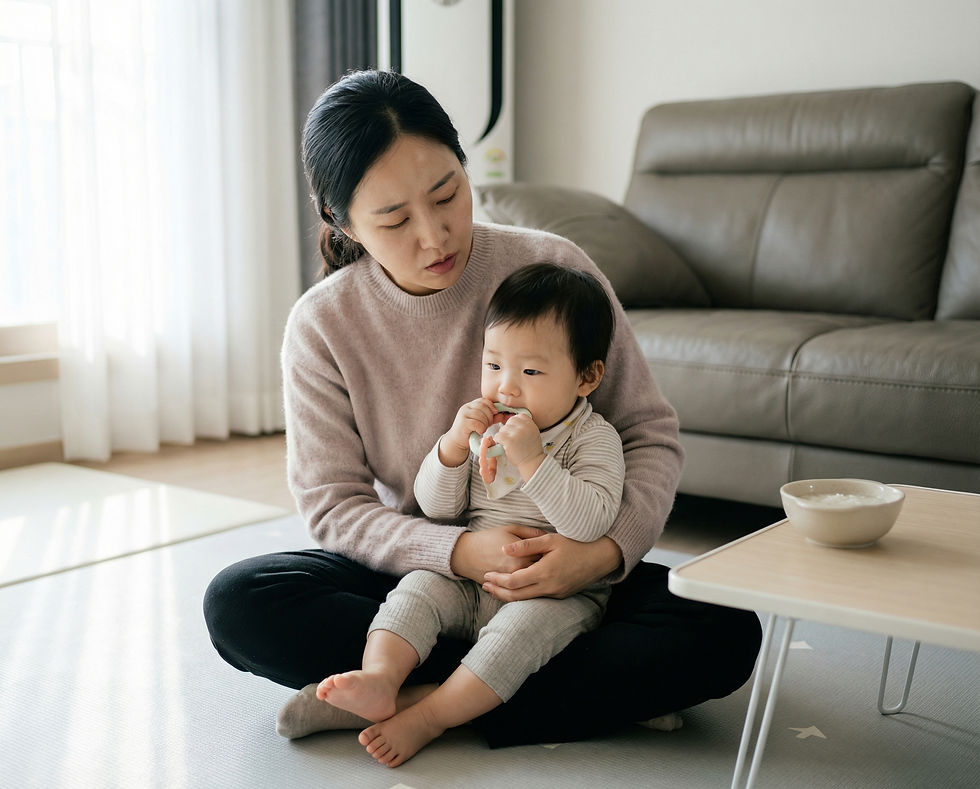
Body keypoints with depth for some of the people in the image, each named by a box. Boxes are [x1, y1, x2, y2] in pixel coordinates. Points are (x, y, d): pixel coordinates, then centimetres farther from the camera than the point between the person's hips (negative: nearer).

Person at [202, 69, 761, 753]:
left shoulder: (554, 269, -12)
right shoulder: (323, 325, -9)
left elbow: (651, 434, -7)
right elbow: (333, 505, -9)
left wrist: (607, 552, -26)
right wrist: (459, 552, -27)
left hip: (561, 574, -1)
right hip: (420, 568, 1)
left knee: (726, 632, -26)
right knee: (236, 603, -24)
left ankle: (419, 702, -22)